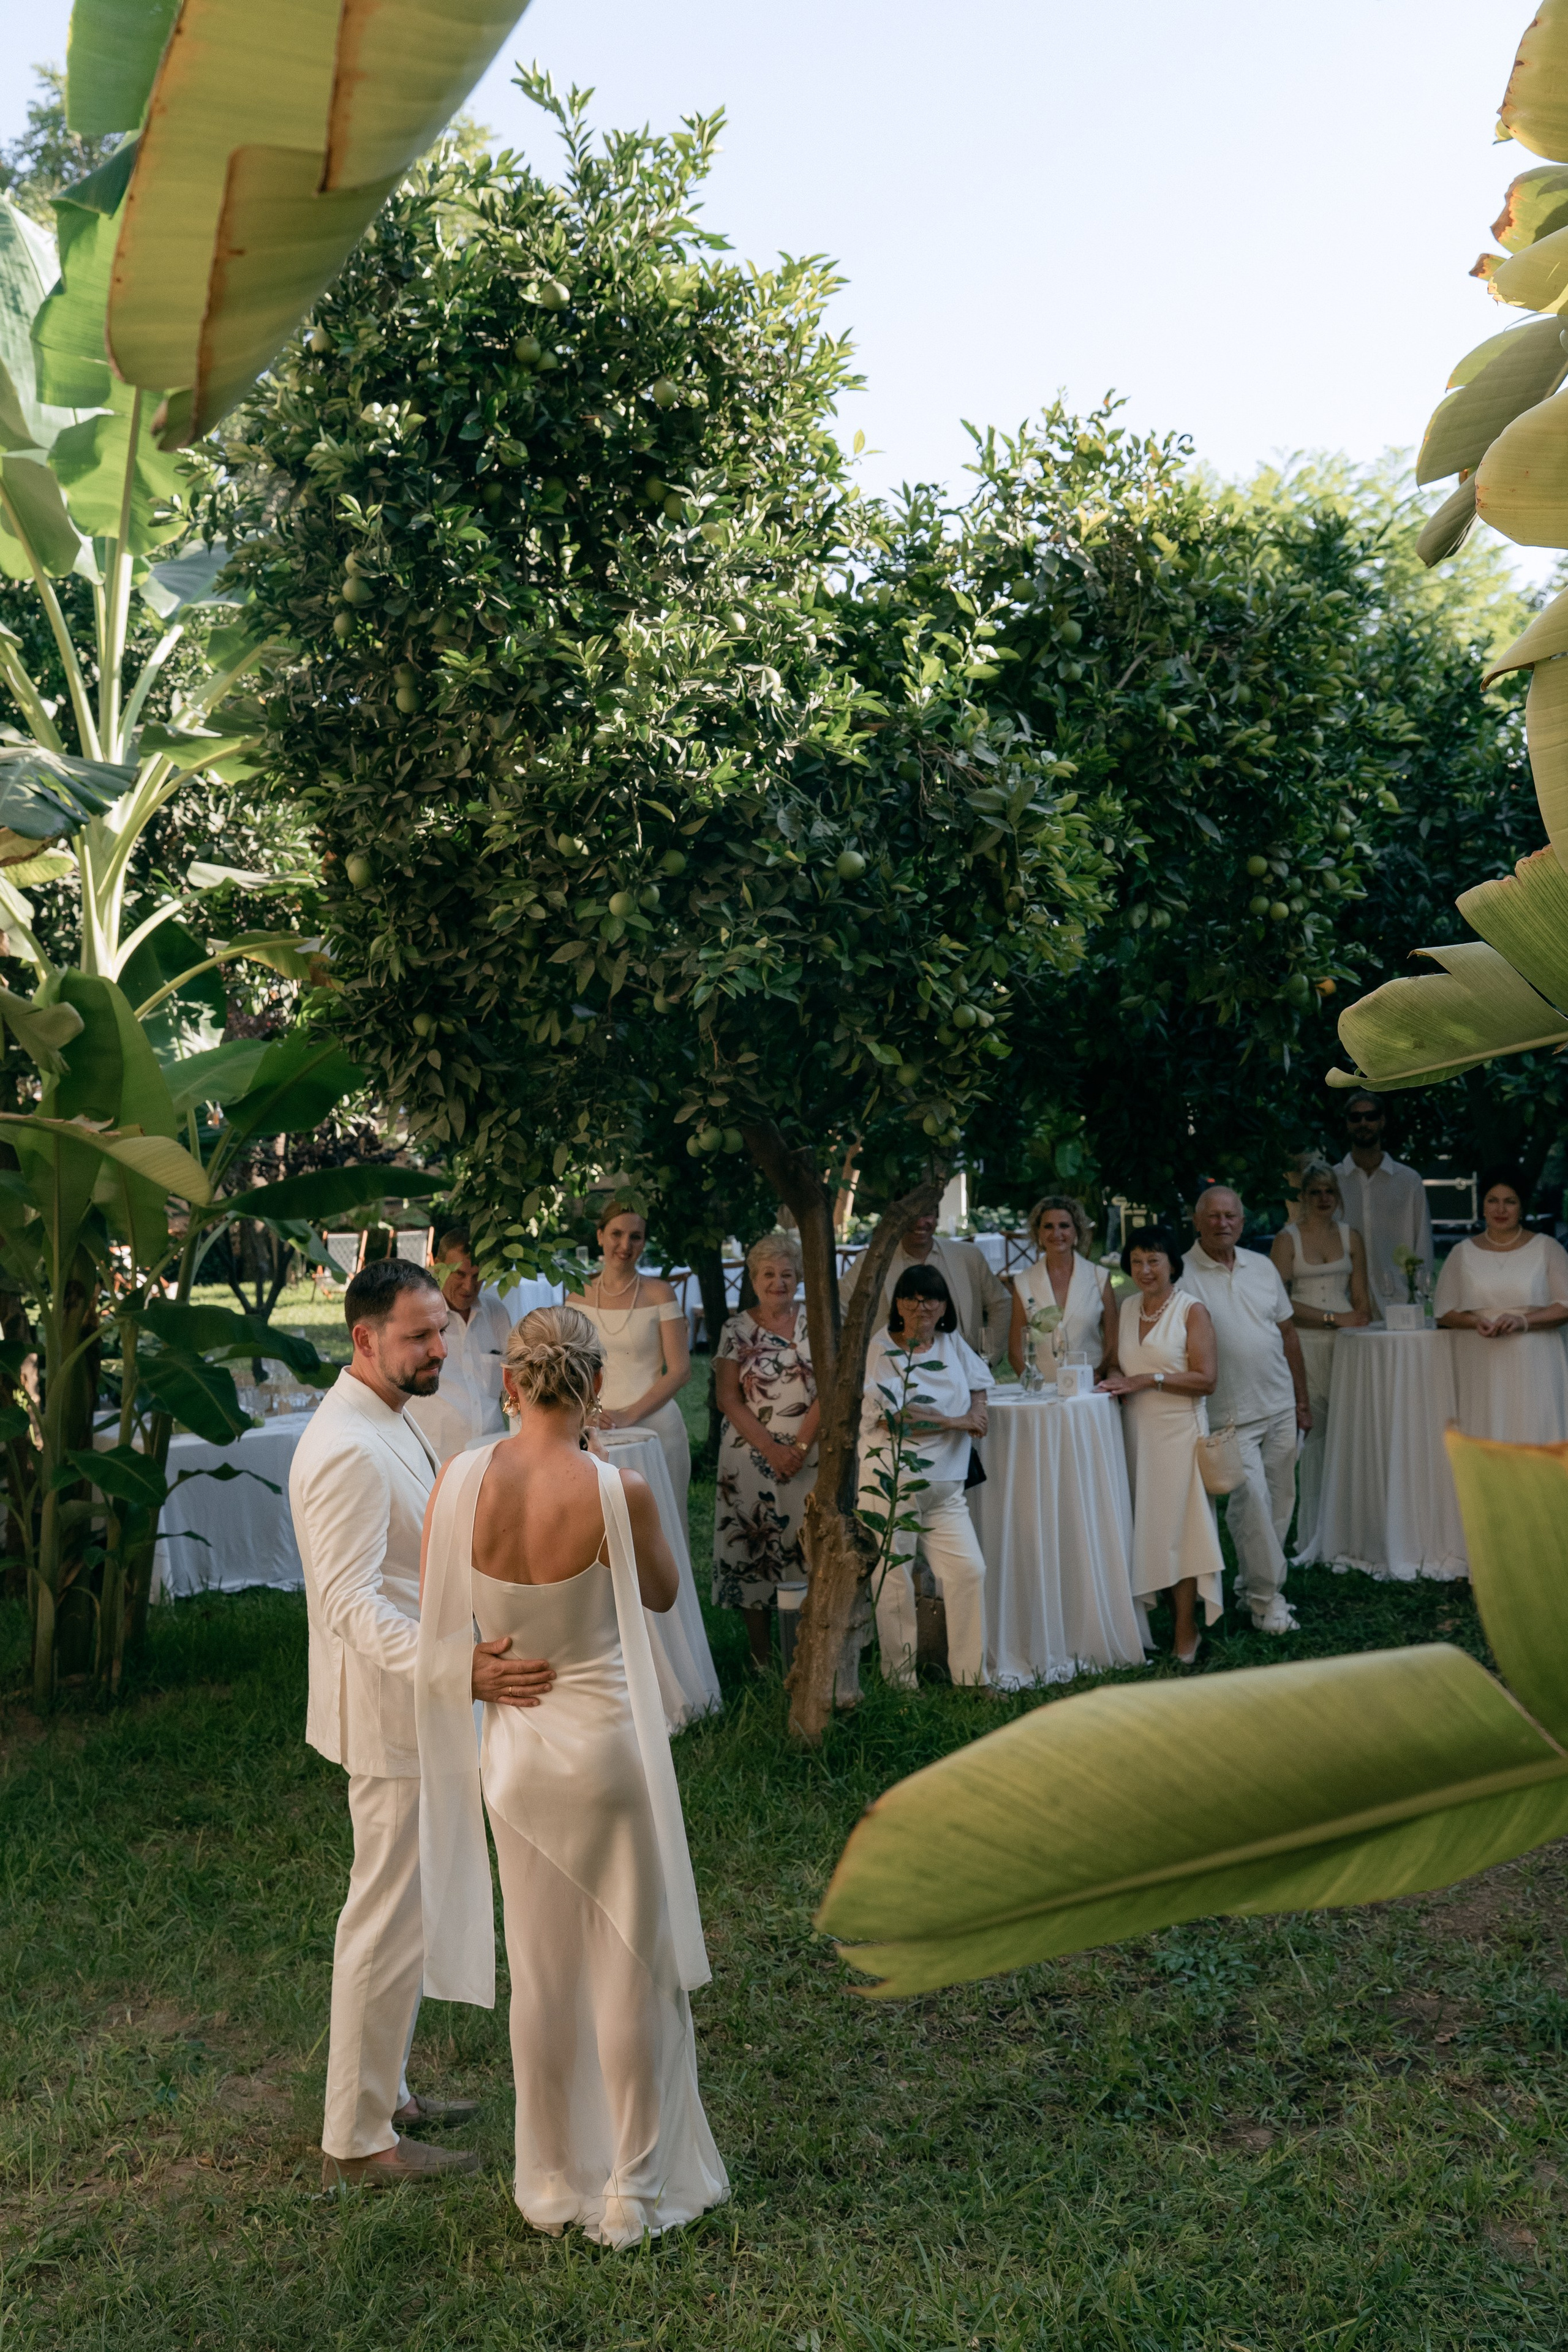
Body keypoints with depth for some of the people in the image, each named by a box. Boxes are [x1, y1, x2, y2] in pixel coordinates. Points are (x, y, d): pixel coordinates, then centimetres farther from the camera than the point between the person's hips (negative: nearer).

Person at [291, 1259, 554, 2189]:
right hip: (392, 1710, -11)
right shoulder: (348, 1450, -25)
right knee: (391, 1920, 1)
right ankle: (359, 2138, 15)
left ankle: (383, 2089, 37)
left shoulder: (388, 1420, 9)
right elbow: (351, 1601, -32)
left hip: (423, 1701, 11)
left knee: (405, 1910, 21)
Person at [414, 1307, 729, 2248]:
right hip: (607, 1741, -4)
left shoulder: (460, 1480, -11)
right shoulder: (620, 1490, -20)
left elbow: (443, 1623, 0)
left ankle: (554, 2181, 32)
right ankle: (635, 2189, 24)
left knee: (541, 1969, 18)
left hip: (513, 1751, 4)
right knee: (635, 1962, 13)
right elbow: (663, 1593, 0)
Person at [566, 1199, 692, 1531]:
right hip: (595, 1427, 3)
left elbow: (680, 1370, -7)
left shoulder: (659, 1294, -3)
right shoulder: (579, 1295, 6)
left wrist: (628, 1416, -15)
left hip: (653, 1425, -2)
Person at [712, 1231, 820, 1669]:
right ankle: (762, 1660, 9)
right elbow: (728, 1399, -3)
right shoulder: (737, 1330, 2)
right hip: (752, 1456, 0)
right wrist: (772, 1450, -12)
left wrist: (800, 1446, -13)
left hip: (809, 1456, 1)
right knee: (753, 1553, 0)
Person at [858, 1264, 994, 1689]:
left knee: (969, 1571, -1)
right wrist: (953, 1422, -13)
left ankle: (971, 1674, 10)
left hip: (945, 1486, 5)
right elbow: (892, 1418, -17)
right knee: (894, 1580, 1)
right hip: (892, 1482, -5)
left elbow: (978, 1381, 27)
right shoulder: (880, 1350, -8)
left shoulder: (952, 1343, 10)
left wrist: (977, 1412, 5)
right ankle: (900, 1681, 12)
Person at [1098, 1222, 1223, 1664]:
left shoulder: (1191, 1311, -5)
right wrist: (1116, 1379, -1)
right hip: (1137, 1429, 5)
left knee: (1178, 1524, -6)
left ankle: (1186, 1632, 1)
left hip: (1179, 1428, -5)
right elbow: (1115, 1362, 22)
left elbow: (1205, 1380, -11)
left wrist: (1148, 1381, -16)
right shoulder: (1126, 1308, 12)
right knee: (1149, 1525, 4)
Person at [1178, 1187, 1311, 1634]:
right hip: (1230, 1415, -5)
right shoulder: (1183, 1274, -7)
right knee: (1251, 1500, -13)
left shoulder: (1262, 1266, 9)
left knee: (1279, 1501, 9)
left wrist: (1302, 1399, 15)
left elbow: (1288, 1333, 15)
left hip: (1280, 1408, 5)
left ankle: (1250, 1584, 23)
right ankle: (1266, 1597, -2)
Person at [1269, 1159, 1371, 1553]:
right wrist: (1334, 1318, -9)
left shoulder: (1351, 1237, 12)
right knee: (1314, 1433, -6)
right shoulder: (1287, 1238, 2)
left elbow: (1361, 1299, 11)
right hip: (1306, 1343, -3)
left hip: (1347, 1342, 3)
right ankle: (1312, 1538, 0)